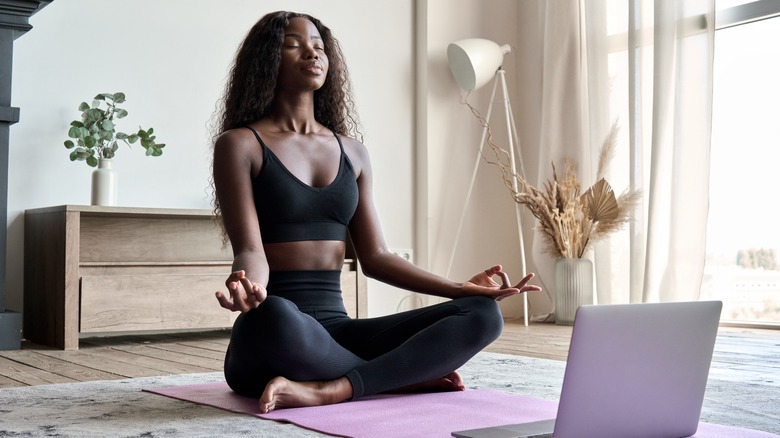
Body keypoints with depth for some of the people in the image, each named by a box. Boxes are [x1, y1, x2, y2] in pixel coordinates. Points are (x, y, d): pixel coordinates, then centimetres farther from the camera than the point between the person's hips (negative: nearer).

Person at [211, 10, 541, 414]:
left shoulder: (352, 152, 16)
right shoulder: (239, 145, 1)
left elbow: (374, 257, 13)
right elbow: (250, 250, -10)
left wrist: (461, 288, 4)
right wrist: (249, 286, -35)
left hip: (336, 331, 5)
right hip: (273, 332, -5)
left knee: (481, 314, -13)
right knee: (274, 316, -42)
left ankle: (327, 390, -28)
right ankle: (403, 377, -17)